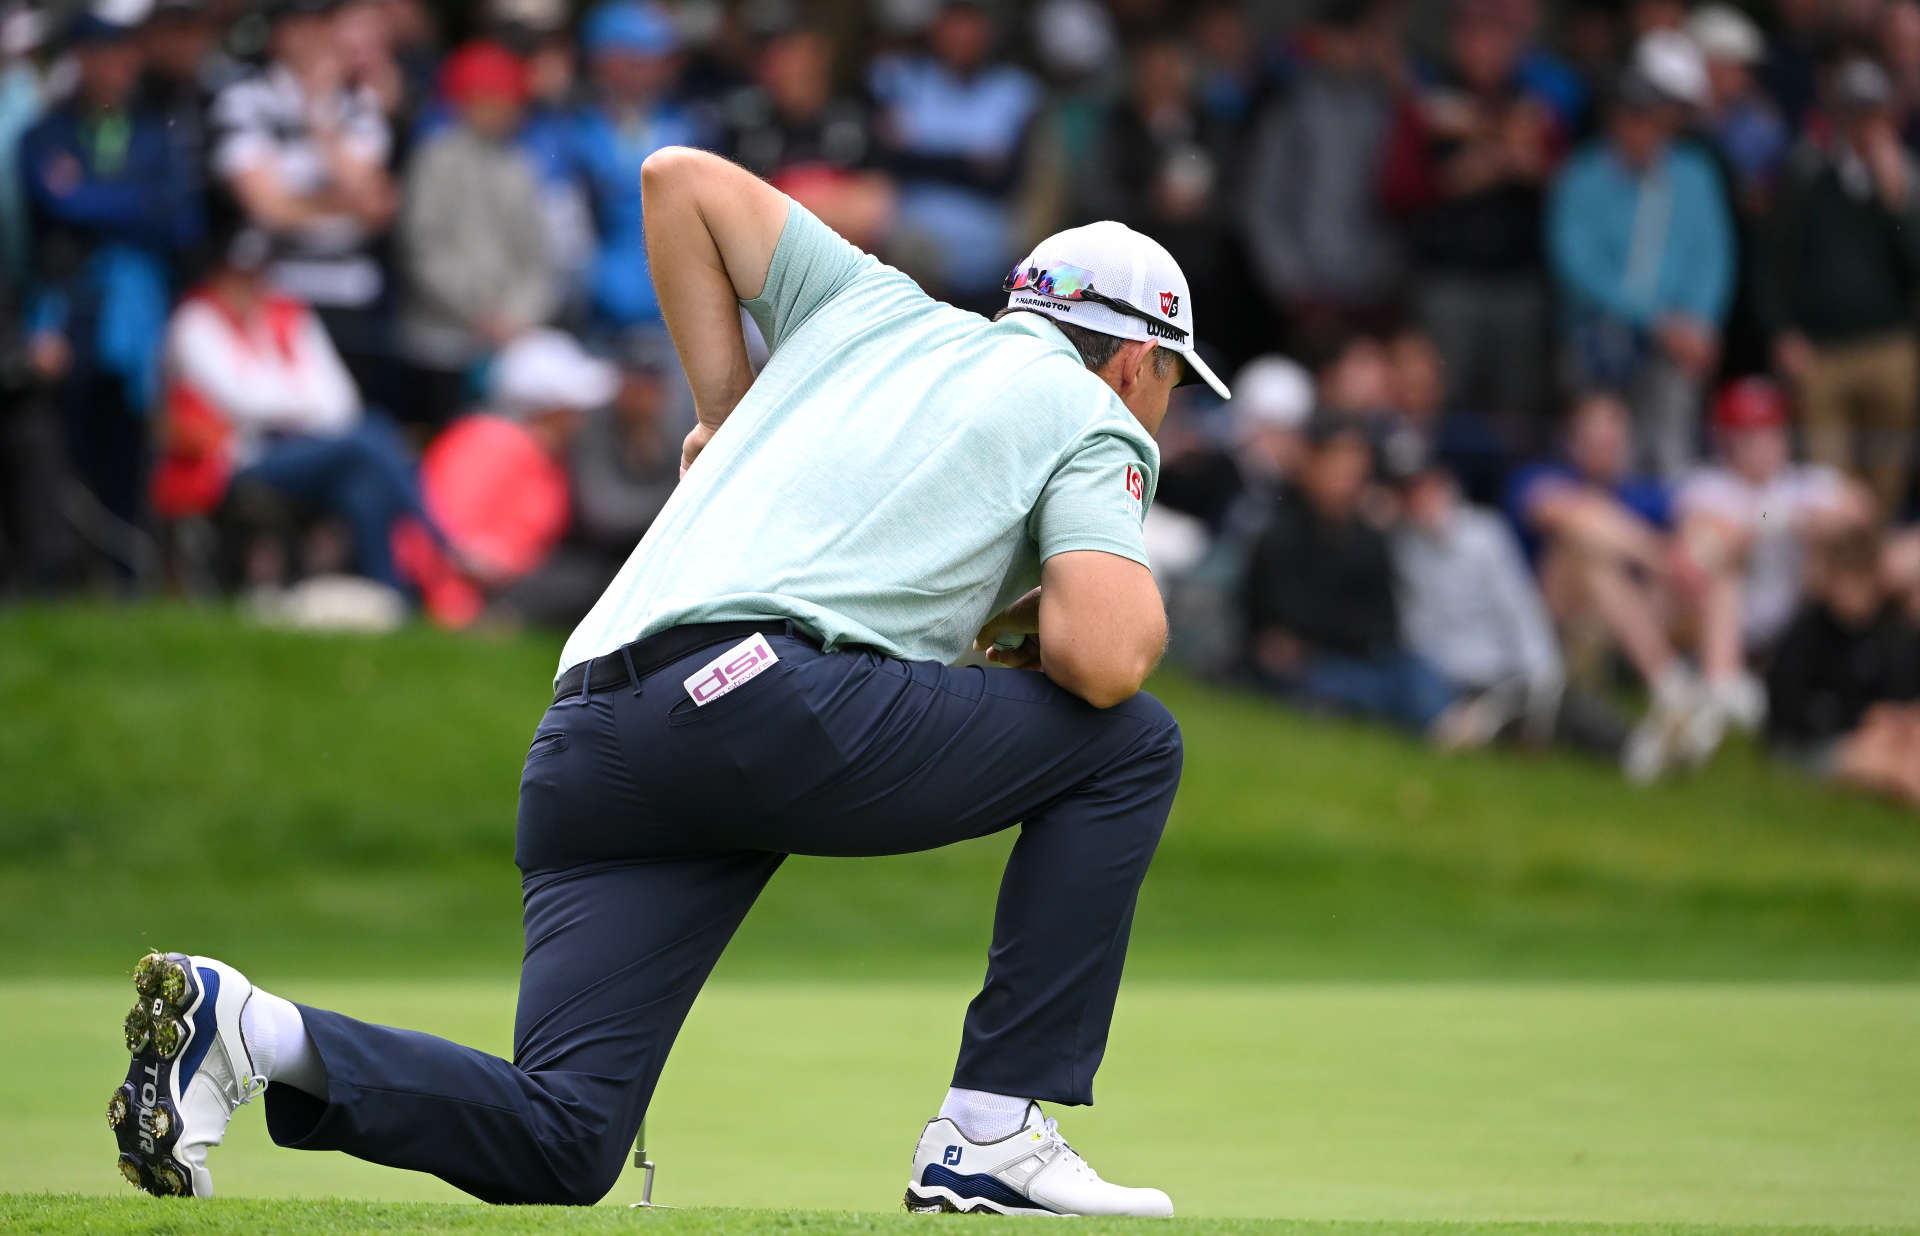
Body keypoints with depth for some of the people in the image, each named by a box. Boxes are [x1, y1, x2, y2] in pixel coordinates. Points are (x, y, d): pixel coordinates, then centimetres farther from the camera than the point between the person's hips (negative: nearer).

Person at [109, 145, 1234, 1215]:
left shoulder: (873, 308, 31)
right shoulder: (1093, 417, 13)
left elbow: (681, 179, 38)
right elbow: (1102, 661, -3)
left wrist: (728, 416, 34)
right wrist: (1137, 607, 21)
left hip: (584, 754, 7)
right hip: (771, 703, -7)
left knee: (560, 1143, 2)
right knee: (1130, 741, 10)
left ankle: (252, 1030, -19)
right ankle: (993, 1137, 4)